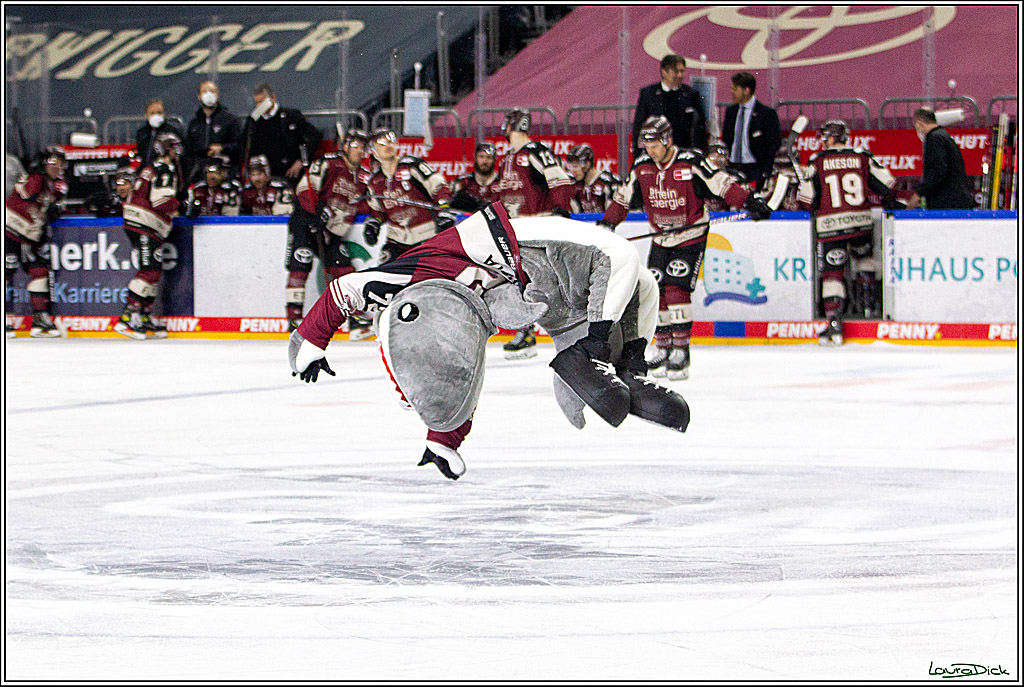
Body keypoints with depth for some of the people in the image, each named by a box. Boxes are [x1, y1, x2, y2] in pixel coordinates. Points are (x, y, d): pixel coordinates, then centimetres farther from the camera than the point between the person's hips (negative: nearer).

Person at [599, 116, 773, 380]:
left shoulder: (691, 162, -17)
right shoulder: (642, 167, -1)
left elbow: (722, 183, -17)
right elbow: (624, 197, 11)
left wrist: (749, 202, -26)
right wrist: (607, 224, 7)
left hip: (691, 237, -6)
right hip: (661, 238, 6)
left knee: (676, 289, -18)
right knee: (655, 292, 1)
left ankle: (681, 352, -12)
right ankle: (663, 349, 15)